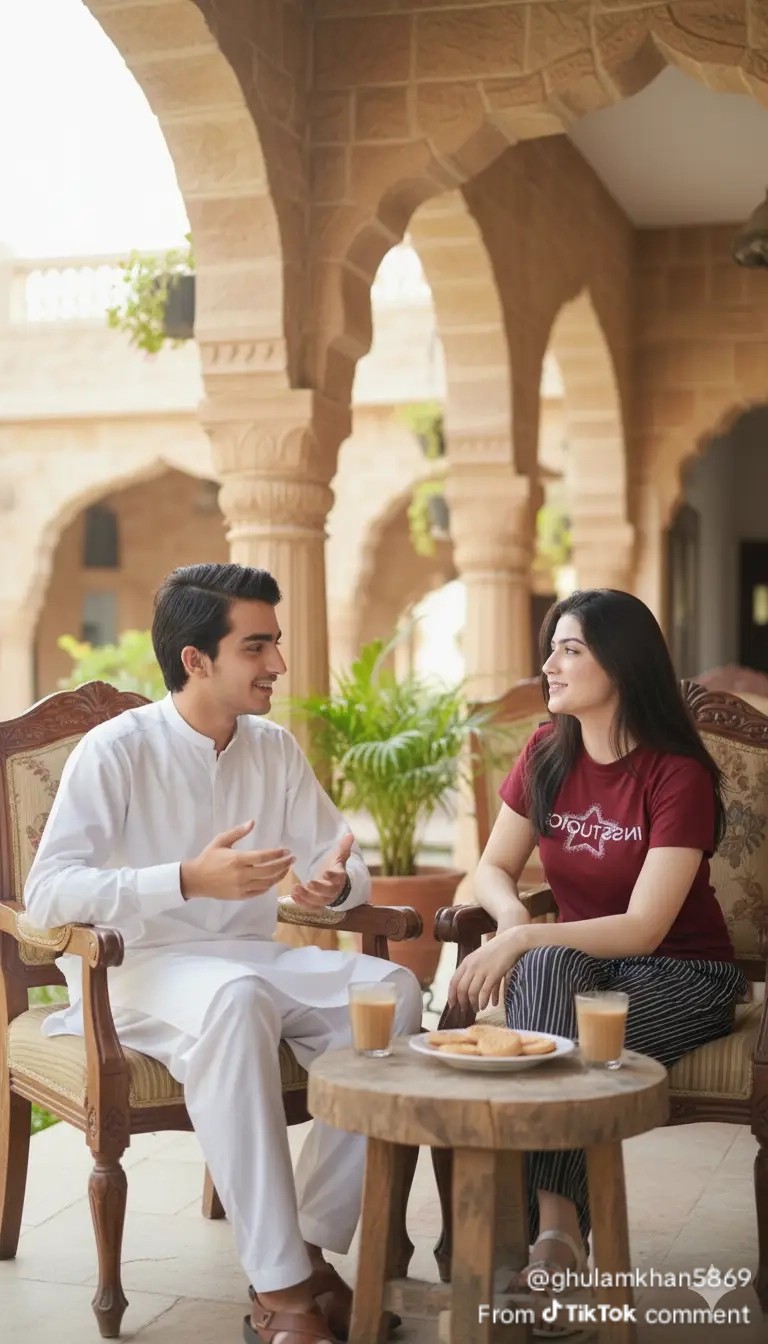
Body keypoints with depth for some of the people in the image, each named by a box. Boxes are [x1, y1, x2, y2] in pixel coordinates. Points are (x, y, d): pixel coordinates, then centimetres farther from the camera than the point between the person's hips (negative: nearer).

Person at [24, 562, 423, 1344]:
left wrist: (335, 881, -17)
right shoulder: (115, 751, -10)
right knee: (232, 1000, -39)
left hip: (249, 959, 6)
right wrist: (189, 879, -30)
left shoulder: (276, 750, 8)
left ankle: (311, 1246, -17)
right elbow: (45, 896, -19)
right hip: (134, 967, -6)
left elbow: (340, 862, 10)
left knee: (390, 990, -22)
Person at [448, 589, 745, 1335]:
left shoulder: (678, 773, -19)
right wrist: (513, 921, -18)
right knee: (547, 967, -32)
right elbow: (493, 866, 6)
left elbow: (643, 929, -23)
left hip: (680, 973, -4)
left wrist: (523, 939, -33)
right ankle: (556, 1223, -32)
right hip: (579, 965, 4)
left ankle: (552, 1228, -18)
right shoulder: (547, 754, -2)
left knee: (567, 1050, -33)